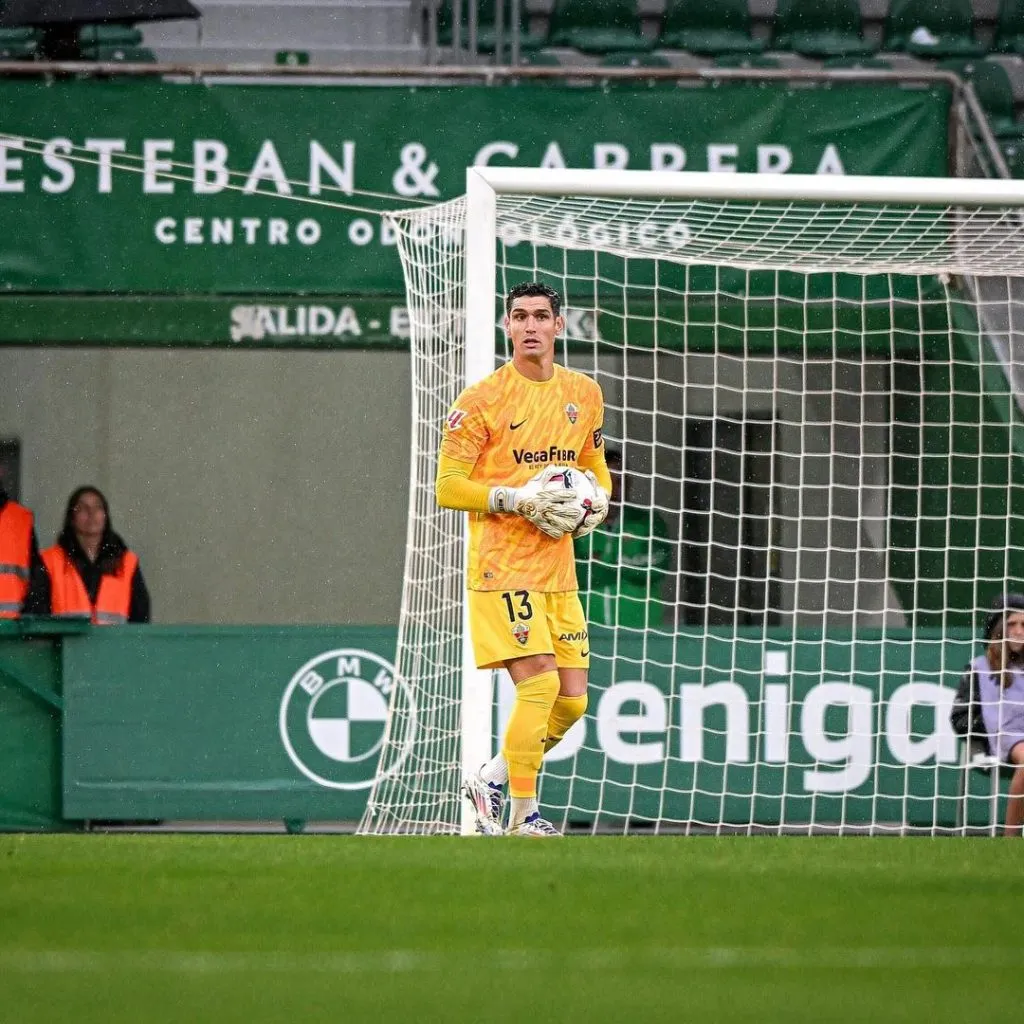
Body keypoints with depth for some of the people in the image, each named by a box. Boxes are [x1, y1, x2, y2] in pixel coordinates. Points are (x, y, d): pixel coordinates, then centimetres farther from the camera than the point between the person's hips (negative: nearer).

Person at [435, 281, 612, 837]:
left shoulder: (584, 394, 11)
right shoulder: (480, 401, -7)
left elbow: (596, 471, 24)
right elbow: (447, 487, -8)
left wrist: (593, 503, 1)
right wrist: (520, 500, -18)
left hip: (558, 571, 6)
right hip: (502, 567, -6)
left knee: (571, 699, 3)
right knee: (538, 684, -16)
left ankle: (490, 779, 24)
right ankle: (521, 820, -7)